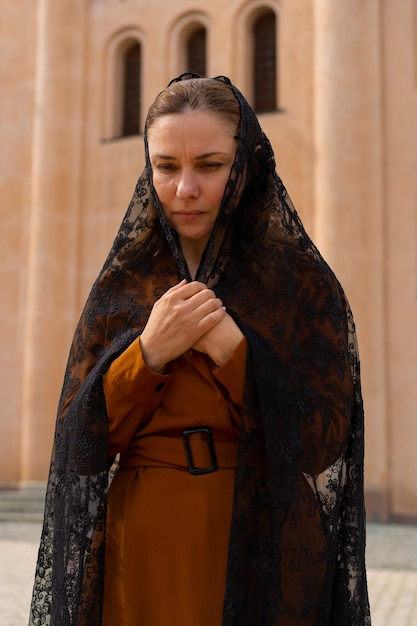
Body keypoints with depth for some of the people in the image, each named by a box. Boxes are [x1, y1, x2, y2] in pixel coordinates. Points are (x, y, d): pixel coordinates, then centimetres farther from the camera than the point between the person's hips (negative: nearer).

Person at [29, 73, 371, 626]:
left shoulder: (302, 281, -4)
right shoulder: (121, 284, 3)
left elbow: (323, 441, -10)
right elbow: (81, 436, -2)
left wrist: (231, 349, -20)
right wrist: (147, 353, -17)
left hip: (264, 549, -2)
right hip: (139, 553, 2)